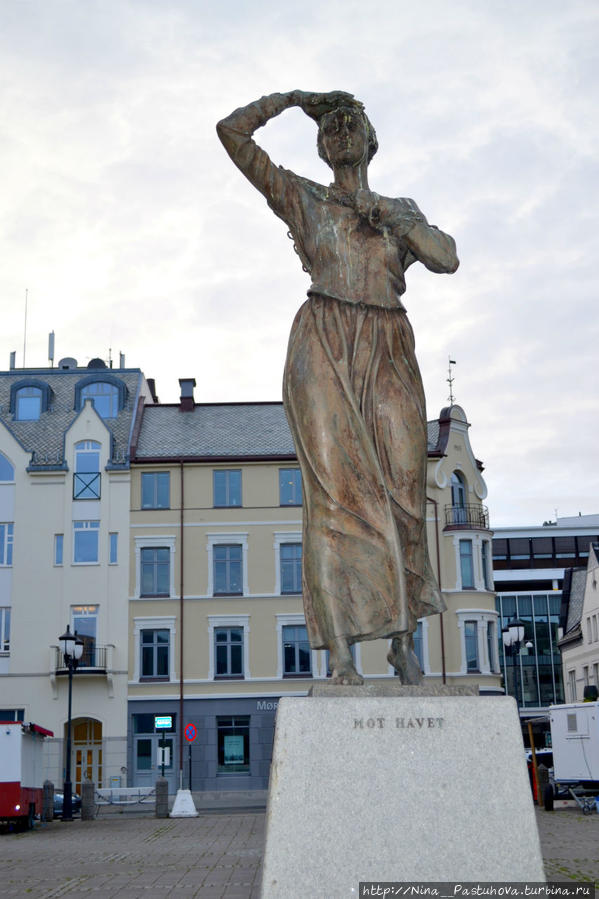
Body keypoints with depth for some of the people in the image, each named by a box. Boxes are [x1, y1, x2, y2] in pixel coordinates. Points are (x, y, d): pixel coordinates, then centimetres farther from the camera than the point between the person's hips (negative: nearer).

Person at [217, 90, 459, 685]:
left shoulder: (401, 210, 22)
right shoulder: (302, 199, 15)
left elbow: (446, 259, 4)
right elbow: (232, 131, 9)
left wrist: (387, 214, 2)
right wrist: (294, 98, 18)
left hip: (389, 355, 3)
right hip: (323, 348, -3)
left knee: (403, 491, -6)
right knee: (338, 488, -15)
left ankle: (404, 641, 2)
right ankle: (341, 653, -18)